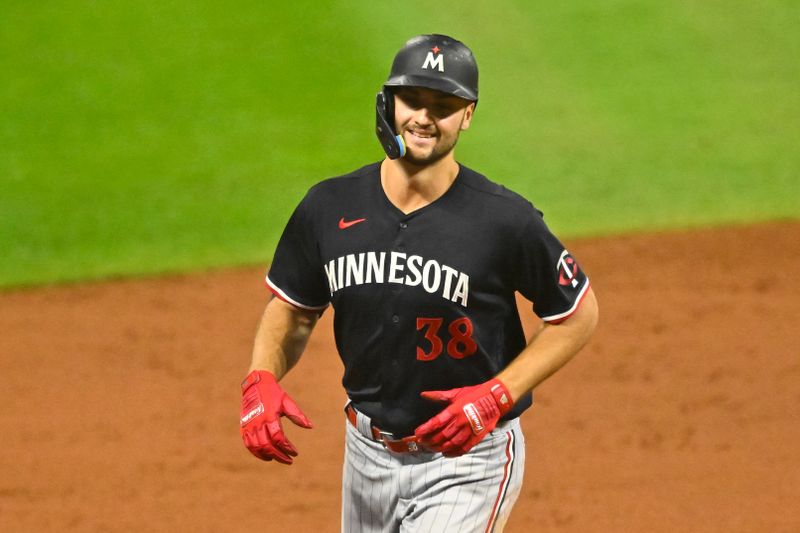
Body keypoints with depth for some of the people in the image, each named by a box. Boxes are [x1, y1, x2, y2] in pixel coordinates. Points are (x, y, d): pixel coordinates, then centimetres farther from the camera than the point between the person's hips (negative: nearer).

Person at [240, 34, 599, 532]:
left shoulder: (505, 220, -15)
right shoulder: (330, 206, -3)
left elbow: (579, 314, -5)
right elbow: (293, 310, 8)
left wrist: (497, 395, -17)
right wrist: (261, 380, -12)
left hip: (466, 462, -5)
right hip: (368, 452, 5)